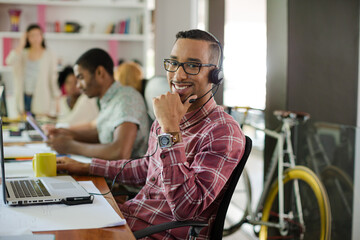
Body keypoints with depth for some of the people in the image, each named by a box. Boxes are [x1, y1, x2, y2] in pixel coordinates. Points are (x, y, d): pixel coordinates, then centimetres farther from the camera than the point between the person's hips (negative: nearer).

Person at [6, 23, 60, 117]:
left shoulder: (49, 56, 0)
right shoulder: (22, 54, 7)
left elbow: (53, 79, 1)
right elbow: (10, 61, -13)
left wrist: (56, 99, -1)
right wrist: (21, 44, -9)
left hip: (41, 98, -3)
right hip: (23, 97, 3)